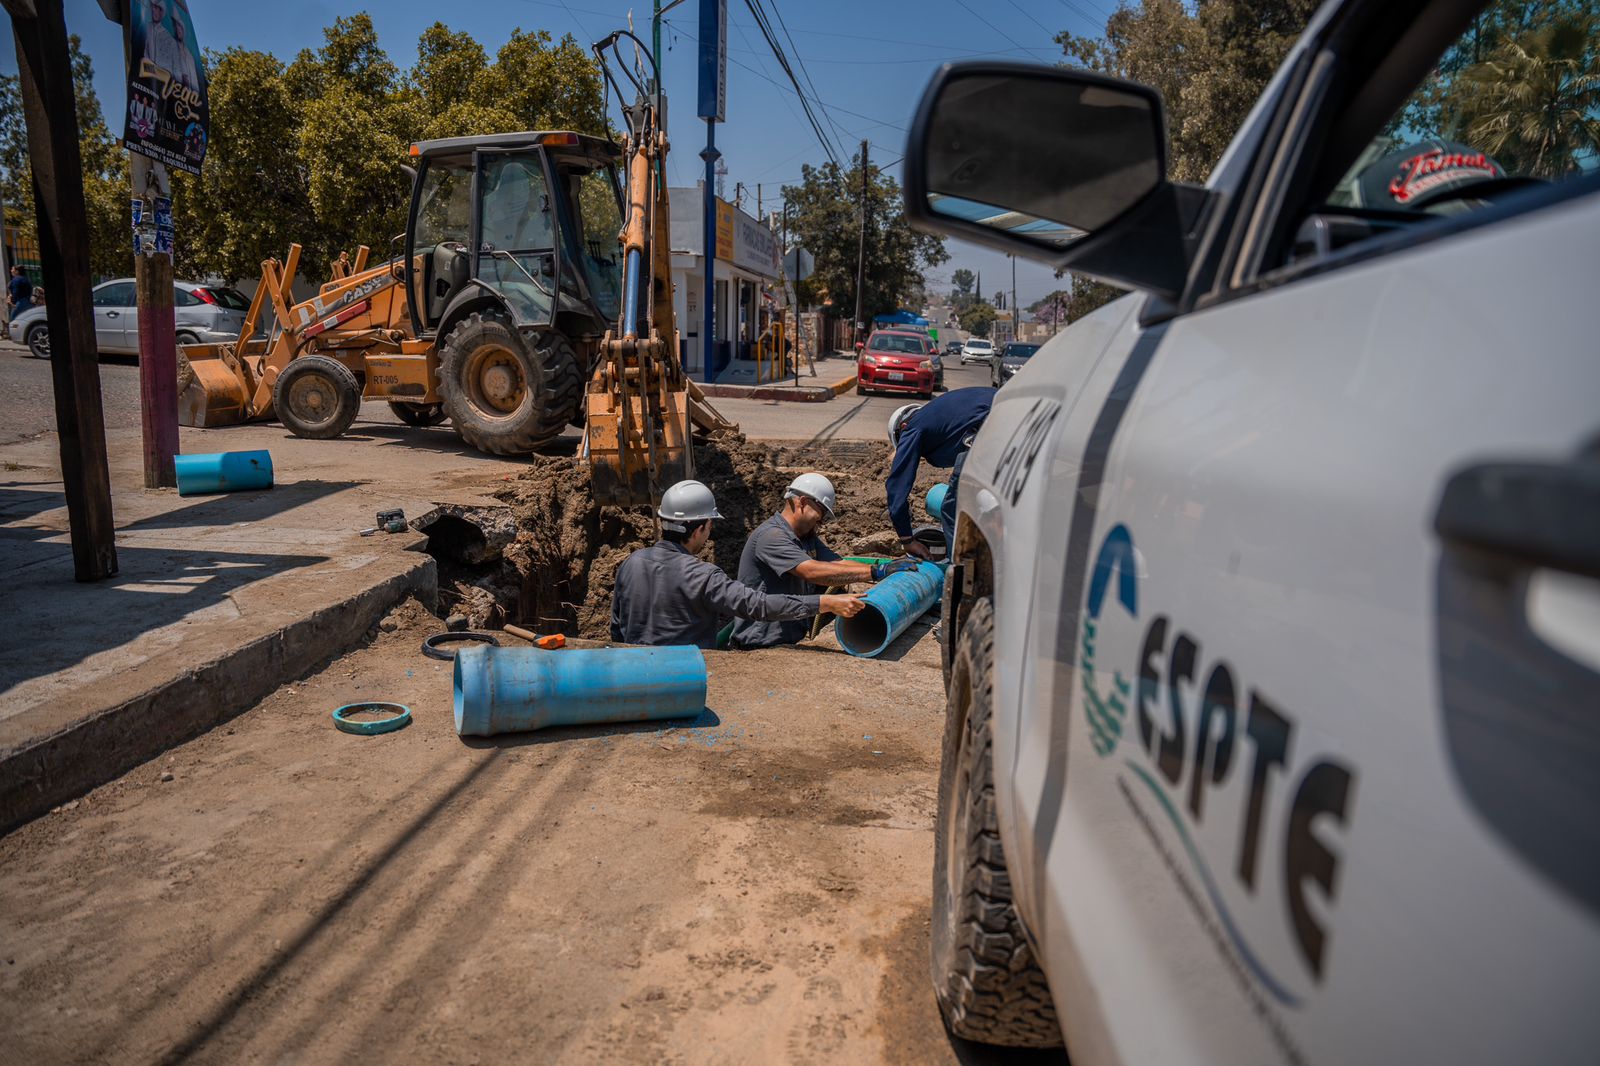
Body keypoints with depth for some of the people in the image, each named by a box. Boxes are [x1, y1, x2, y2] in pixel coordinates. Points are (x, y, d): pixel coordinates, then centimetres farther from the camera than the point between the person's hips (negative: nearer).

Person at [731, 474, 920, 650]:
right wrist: (876, 571, -27)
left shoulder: (807, 538, 16)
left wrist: (889, 568, -5)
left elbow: (839, 564, 8)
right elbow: (813, 572, -27)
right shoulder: (771, 535, -16)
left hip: (792, 639, 9)